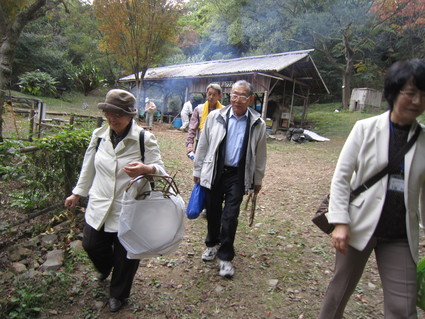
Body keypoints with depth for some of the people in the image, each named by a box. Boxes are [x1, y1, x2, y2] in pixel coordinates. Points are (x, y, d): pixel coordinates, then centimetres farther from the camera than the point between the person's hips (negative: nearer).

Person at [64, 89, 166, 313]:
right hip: (99, 206, 4)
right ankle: (106, 267, 55)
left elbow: (160, 169, -19)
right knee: (91, 244, 16)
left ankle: (118, 294, 41)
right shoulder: (99, 135, 0)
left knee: (125, 255, 11)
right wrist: (77, 193, 19)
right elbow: (89, 167, 12)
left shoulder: (144, 139, -14)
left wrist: (146, 169, -42)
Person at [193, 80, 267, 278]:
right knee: (213, 212, 14)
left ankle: (225, 256, 17)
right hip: (214, 172, 1)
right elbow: (203, 145, 5)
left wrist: (258, 180, 10)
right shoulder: (215, 117, -3)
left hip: (238, 175, -1)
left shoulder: (257, 124, -2)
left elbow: (260, 155, 6)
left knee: (230, 216, -1)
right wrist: (198, 170, 8)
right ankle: (212, 244, 39)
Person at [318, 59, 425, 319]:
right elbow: (341, 177, -7)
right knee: (341, 289, 15)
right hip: (359, 226, -2)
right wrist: (340, 222, -14)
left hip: (401, 235, 2)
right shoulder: (366, 128, -7)